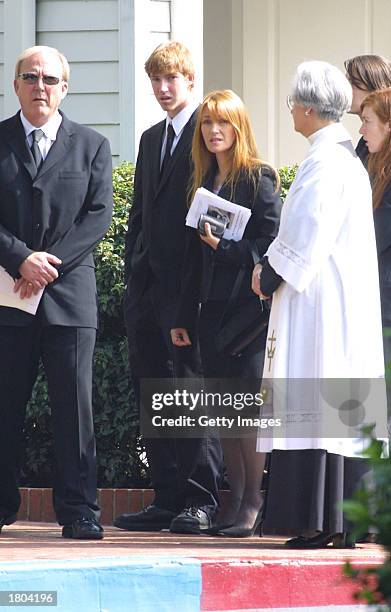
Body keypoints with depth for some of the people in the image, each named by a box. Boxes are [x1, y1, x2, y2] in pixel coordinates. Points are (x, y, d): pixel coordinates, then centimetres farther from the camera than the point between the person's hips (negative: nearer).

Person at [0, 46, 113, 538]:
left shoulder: (92, 146, 10)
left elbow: (99, 215, 1)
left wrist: (51, 263, -11)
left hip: (69, 291, 0)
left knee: (74, 404, -3)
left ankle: (78, 511, -1)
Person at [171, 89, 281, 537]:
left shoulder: (258, 178, -5)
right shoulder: (204, 182, 15)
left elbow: (271, 244, -8)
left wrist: (224, 246, -17)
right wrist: (183, 315, 14)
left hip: (248, 303, -7)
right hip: (213, 306, 7)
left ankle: (254, 502, -3)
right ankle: (235, 499, 11)